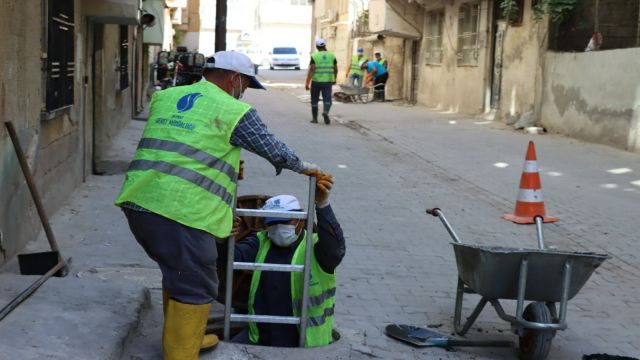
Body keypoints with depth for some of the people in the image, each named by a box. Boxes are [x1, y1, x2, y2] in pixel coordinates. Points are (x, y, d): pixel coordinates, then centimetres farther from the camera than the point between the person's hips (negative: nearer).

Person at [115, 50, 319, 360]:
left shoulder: (164, 98, 20)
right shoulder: (233, 111, 0)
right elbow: (274, 150, 9)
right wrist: (302, 167, 29)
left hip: (138, 202, 8)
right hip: (182, 211, -8)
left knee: (177, 273, 26)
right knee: (194, 288, 4)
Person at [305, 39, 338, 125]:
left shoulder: (314, 56, -5)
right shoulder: (332, 56, 5)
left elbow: (311, 70, -11)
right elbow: (336, 69, 10)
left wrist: (307, 83, -10)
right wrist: (334, 79, 26)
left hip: (316, 81, -1)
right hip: (328, 81, 1)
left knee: (314, 100, 13)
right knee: (327, 99, -1)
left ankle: (315, 118, 17)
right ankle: (325, 112, -29)